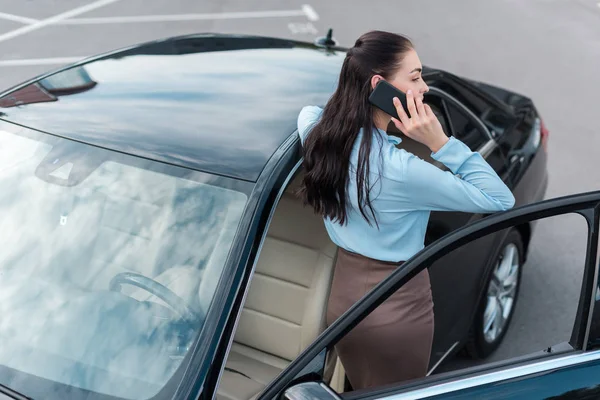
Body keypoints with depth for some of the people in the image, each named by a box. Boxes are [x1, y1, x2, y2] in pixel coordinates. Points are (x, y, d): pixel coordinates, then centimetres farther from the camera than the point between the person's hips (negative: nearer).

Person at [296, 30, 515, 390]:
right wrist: (440, 142, -26)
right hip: (396, 311, -6)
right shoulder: (400, 169, -31)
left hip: (343, 298, 7)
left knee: (362, 394, 28)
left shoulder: (319, 130, -10)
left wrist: (348, 103, 3)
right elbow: (500, 199, -24)